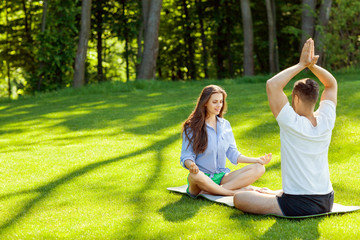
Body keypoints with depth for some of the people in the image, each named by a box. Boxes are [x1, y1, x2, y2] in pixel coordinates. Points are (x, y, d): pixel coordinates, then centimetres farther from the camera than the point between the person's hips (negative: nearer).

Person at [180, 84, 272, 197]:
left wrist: (257, 160, 2)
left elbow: (233, 154, 16)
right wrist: (191, 165, -30)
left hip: (221, 176, 5)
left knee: (259, 169, -17)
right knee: (194, 175, -41)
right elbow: (186, 156, -6)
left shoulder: (225, 125, 13)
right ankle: (235, 192, -25)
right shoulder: (191, 127, -1)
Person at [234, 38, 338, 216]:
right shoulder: (325, 122, -4)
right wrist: (312, 65, 0)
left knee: (239, 199, 2)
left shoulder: (293, 124, -20)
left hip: (298, 206, -7)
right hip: (327, 202, 7)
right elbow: (332, 83, 12)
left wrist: (301, 65, -14)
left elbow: (272, 85, -22)